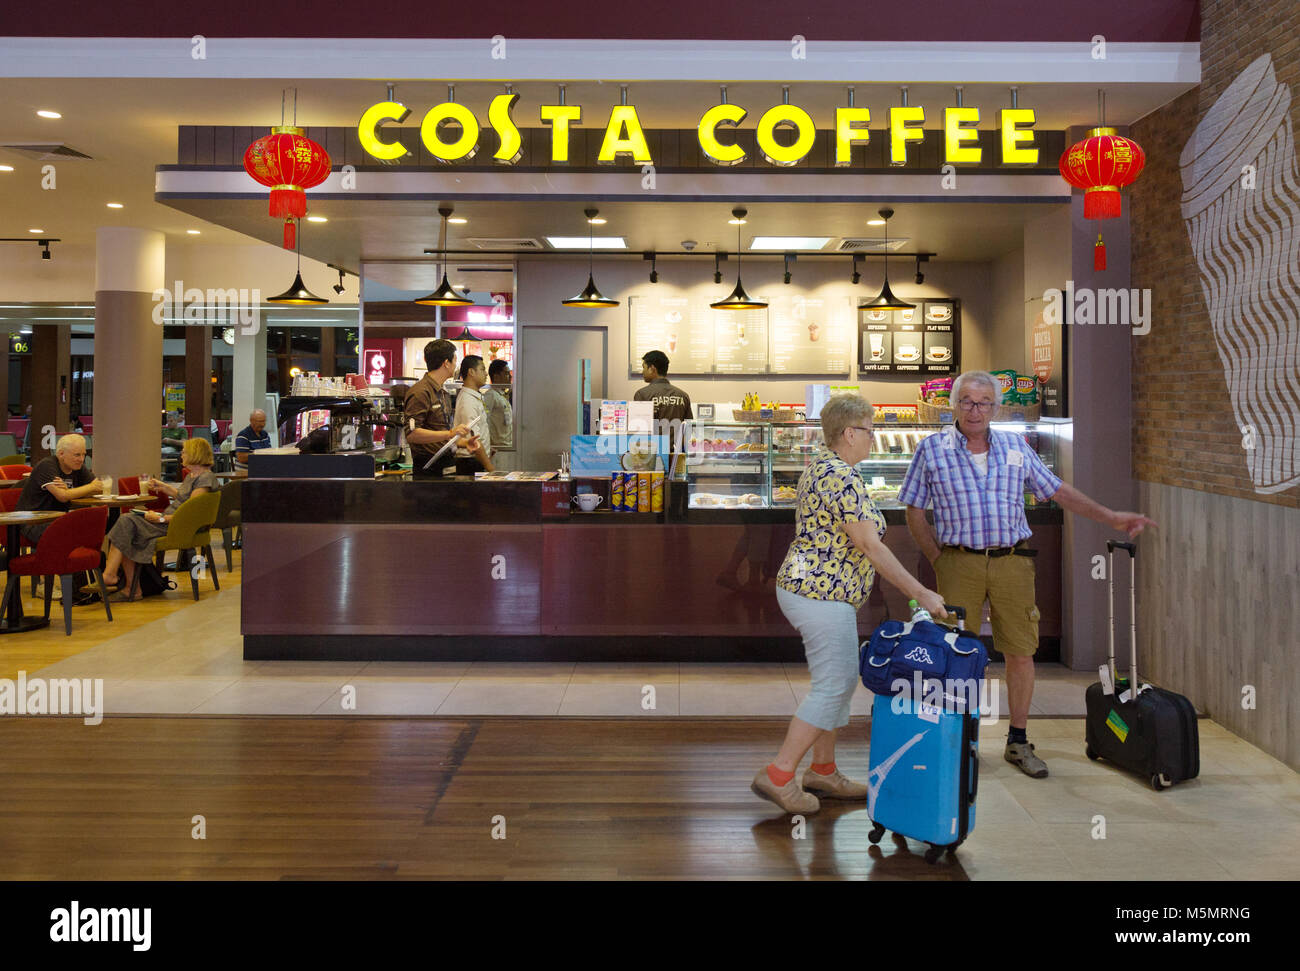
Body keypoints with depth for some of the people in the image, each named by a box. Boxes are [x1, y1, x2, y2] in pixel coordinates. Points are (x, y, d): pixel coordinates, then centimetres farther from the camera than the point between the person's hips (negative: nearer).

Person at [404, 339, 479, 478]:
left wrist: (464, 442, 12)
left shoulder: (444, 395, 21)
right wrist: (449, 434, -24)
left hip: (447, 465, 8)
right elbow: (411, 435, -20)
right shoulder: (420, 392, -10)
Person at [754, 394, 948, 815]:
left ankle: (823, 772, 25)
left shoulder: (819, 465, 13)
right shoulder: (843, 477, -19)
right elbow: (871, 547, -21)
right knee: (834, 687, -4)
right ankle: (777, 775, 1)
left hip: (803, 586, 11)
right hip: (822, 595, -11)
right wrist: (921, 593, -16)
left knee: (840, 680, 16)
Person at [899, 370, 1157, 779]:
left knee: (1021, 653, 3)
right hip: (959, 564, -2)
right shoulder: (932, 449, 3)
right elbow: (914, 511, 6)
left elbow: (1058, 491, 16)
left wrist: (1111, 518, 10)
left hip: (1013, 561, 3)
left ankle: (1018, 741, 17)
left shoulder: (1016, 447, 11)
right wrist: (939, 558, 0)